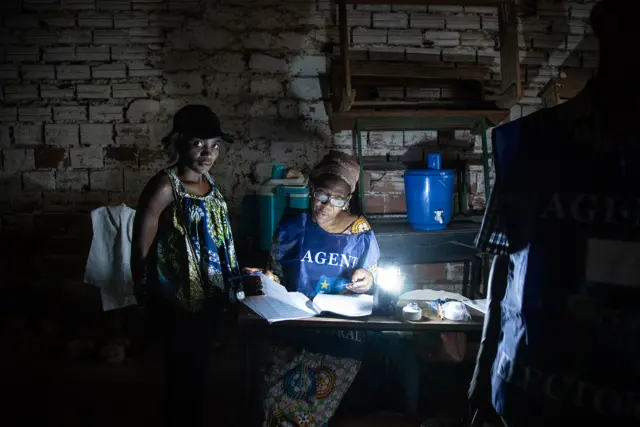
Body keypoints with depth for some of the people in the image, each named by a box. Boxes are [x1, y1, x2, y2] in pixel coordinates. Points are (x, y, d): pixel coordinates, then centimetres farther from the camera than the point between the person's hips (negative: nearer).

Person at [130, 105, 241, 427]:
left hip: (209, 295, 7)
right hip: (178, 299, -7)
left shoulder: (208, 181, 4)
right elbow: (141, 249, -16)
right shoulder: (165, 186, -20)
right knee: (184, 371, 6)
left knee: (197, 368, 20)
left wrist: (227, 284, 14)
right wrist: (146, 297, -5)